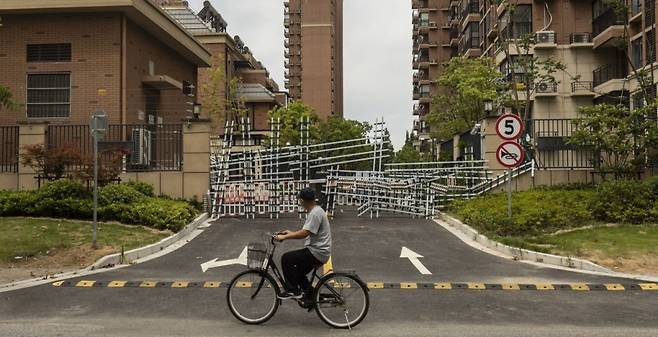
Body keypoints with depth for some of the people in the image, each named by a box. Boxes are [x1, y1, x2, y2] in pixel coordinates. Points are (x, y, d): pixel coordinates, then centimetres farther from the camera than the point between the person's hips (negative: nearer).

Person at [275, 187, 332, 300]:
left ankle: (293, 291, -6)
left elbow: (305, 233, -29)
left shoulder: (315, 213, -20)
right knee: (298, 272, 19)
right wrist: (291, 233, 22)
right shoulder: (315, 211, 14)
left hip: (317, 253, -11)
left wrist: (284, 237, -23)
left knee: (286, 258, -13)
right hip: (316, 250, 11)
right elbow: (307, 233, 24)